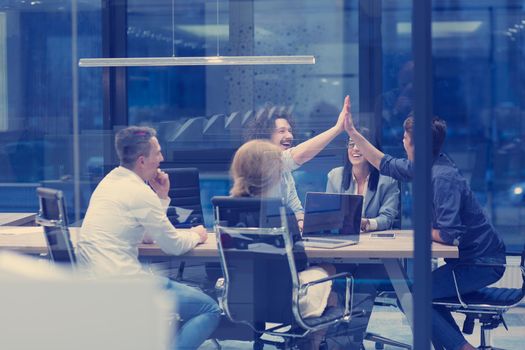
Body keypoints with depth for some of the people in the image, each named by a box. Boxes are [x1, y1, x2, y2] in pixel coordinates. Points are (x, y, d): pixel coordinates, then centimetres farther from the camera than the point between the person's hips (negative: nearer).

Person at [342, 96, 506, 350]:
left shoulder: (442, 178, -25)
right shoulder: (424, 167, 4)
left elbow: (449, 235, -30)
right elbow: (385, 164, 20)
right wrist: (352, 132, 20)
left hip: (482, 263, -10)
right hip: (471, 258, 10)